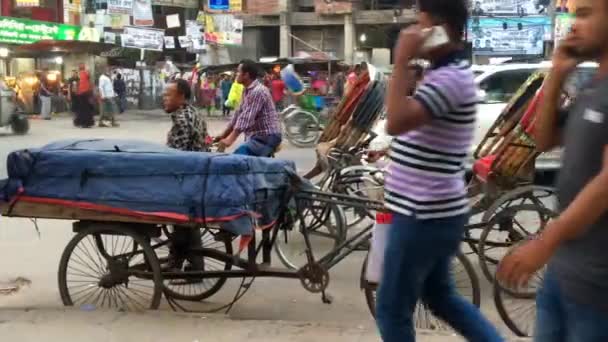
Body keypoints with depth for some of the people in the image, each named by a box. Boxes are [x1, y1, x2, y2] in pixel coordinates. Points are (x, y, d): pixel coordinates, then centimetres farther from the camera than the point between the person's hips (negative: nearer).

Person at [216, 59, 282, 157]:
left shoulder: (258, 91, -17)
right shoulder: (247, 91, 14)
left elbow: (247, 118, -24)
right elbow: (238, 115, 19)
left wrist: (230, 140, -28)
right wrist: (223, 135, 17)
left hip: (267, 138, -9)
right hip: (256, 136, 9)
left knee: (237, 157, -27)